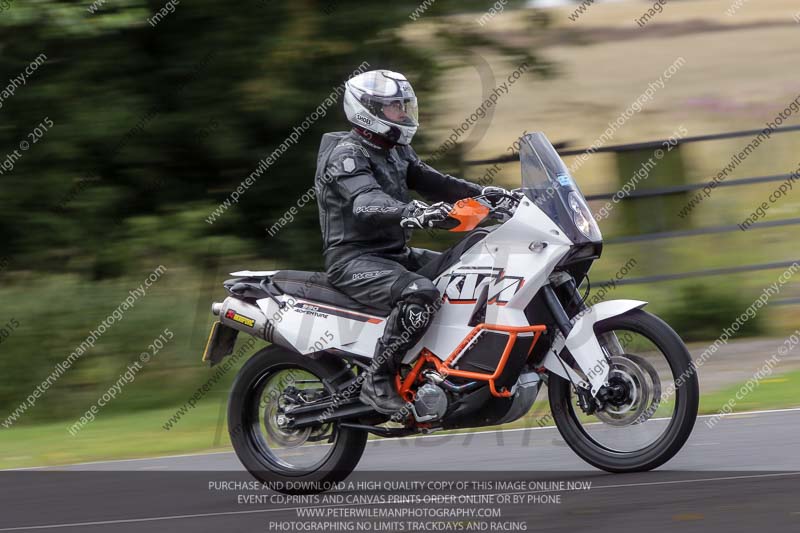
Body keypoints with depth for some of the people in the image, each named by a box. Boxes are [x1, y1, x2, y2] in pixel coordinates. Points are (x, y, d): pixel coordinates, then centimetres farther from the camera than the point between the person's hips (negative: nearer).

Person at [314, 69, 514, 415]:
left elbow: (430, 182, 13)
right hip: (354, 260, -10)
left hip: (396, 255, 10)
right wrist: (413, 213, -50)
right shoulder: (345, 155, -14)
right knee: (420, 295, -36)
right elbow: (367, 203, -32)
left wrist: (482, 193, -3)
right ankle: (377, 382, -29)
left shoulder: (396, 152, 16)